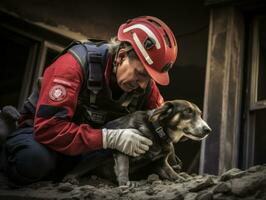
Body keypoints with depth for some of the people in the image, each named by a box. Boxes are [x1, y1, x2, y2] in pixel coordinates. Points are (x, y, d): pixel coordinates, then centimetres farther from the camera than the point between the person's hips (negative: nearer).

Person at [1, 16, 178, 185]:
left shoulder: (145, 83, -13)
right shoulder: (76, 63, -31)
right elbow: (48, 127, -38)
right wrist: (110, 138, -43)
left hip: (93, 145, 6)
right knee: (35, 161, -39)